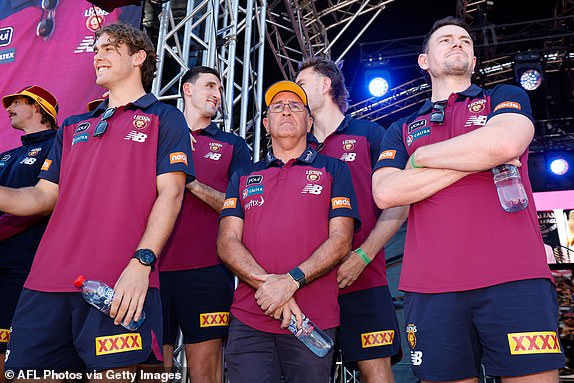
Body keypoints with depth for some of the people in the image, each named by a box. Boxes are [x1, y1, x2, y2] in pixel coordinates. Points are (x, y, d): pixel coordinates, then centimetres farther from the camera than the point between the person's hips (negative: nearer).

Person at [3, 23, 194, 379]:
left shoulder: (164, 118, 8)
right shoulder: (73, 126, 25)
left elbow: (170, 193, -4)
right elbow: (44, 195, 21)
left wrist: (142, 262, -16)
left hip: (121, 286, -5)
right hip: (47, 283, 6)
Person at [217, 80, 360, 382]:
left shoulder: (333, 170, 9)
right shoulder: (244, 176, 15)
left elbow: (340, 241, -2)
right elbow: (227, 242, 4)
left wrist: (291, 281, -16)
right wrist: (266, 284, -13)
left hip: (314, 320, -1)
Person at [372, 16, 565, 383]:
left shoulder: (506, 98, 15)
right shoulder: (401, 130, 18)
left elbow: (505, 143, -11)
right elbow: (385, 193, -2)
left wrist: (421, 156, 1)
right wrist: (477, 160, -5)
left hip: (514, 275, -1)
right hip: (429, 286, 2)